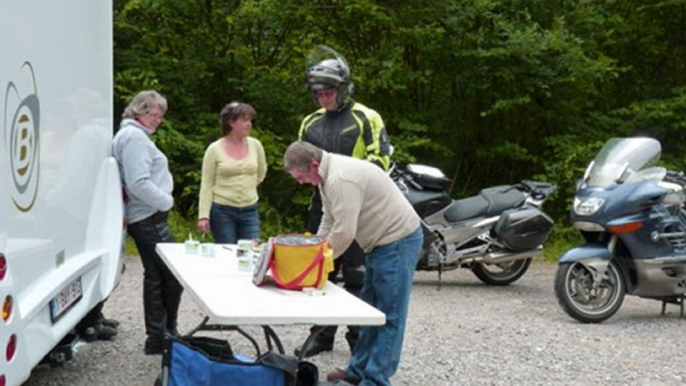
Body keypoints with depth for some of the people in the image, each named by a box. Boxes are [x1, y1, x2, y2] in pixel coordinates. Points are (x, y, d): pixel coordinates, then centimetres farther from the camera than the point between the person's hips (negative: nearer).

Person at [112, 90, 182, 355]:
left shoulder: (132, 135, 19)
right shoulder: (134, 137, -14)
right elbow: (139, 183, -23)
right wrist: (166, 201, -11)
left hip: (144, 218, 11)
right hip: (149, 217, -11)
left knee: (156, 276, 13)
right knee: (173, 274, -7)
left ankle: (157, 337, 18)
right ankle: (164, 335, 0)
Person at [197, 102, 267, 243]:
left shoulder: (255, 145, 2)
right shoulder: (214, 149, -5)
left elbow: (261, 173, 21)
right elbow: (206, 185, -5)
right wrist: (203, 216, -11)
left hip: (250, 210, 3)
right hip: (222, 211, -3)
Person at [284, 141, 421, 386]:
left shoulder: (340, 179, -26)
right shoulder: (328, 175, 8)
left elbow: (344, 232, -26)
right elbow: (329, 223, 15)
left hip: (398, 242, -11)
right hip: (382, 242, 11)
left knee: (389, 316, -5)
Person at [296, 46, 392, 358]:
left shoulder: (366, 118, -3)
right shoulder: (311, 123, 14)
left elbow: (381, 158, -8)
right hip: (321, 207, 6)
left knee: (356, 276, -1)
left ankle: (359, 337, 10)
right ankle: (323, 335, 21)